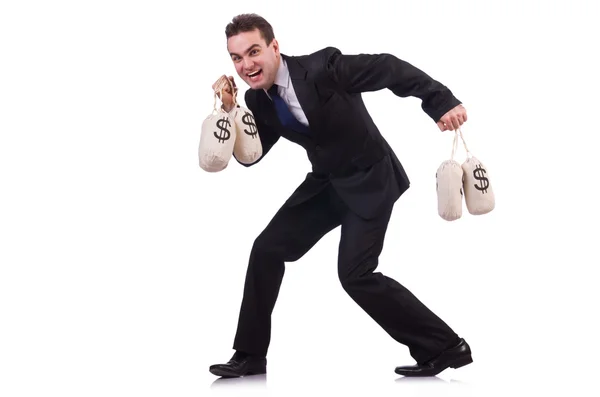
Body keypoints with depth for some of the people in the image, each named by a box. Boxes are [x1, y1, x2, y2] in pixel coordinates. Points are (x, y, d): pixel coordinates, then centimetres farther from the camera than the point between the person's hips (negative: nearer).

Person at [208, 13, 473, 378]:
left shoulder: (322, 67, -24)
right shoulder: (259, 100, -3)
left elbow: (390, 69, -21)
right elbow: (250, 156, 1)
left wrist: (442, 102, -28)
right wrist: (229, 111, -14)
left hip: (369, 180, -7)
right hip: (327, 183, 7)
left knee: (355, 273, -15)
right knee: (268, 249, 1)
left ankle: (445, 347, -3)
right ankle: (250, 356, 13)